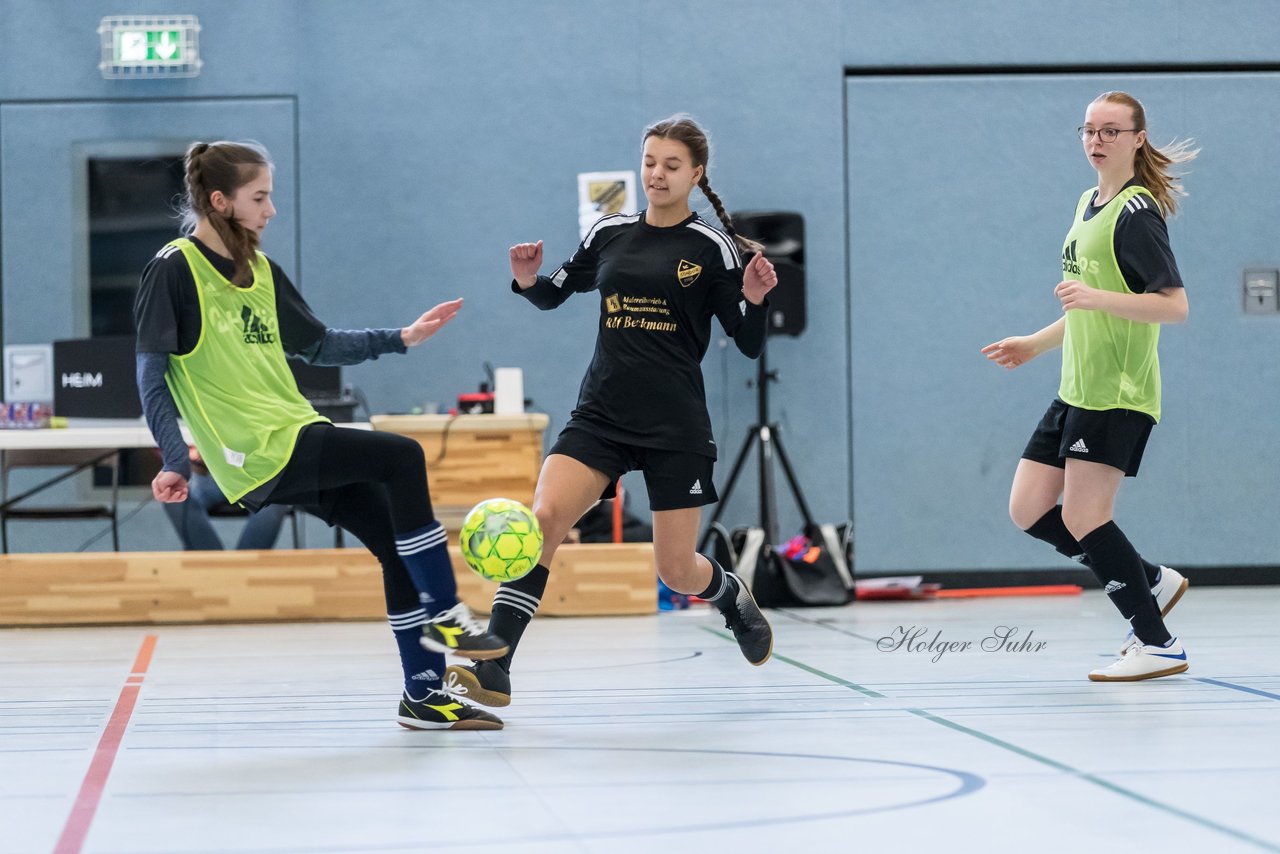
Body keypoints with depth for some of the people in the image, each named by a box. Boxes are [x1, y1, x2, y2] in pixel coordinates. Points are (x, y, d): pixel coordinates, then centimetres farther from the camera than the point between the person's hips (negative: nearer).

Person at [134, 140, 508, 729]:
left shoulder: (261, 270, 15)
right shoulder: (173, 271, -8)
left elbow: (318, 346, 23)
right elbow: (152, 376, -11)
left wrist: (401, 339, 15)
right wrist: (176, 460, -20)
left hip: (297, 444, 8)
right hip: (261, 454, -8)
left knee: (397, 542, 4)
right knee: (401, 457, -19)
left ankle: (423, 695, 13)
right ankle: (444, 617, -10)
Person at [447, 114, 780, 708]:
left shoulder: (713, 248, -1)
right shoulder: (610, 234, 7)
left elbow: (749, 345, 1)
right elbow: (553, 294, 20)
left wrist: (754, 299, -18)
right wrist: (528, 280, -2)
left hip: (676, 428, -2)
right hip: (601, 415, 2)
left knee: (678, 573, 3)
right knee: (543, 516, -22)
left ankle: (734, 599, 41)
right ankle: (492, 670, -24)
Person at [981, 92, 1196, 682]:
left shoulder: (1136, 213, -12)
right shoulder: (1088, 204, 17)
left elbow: (1174, 305, -19)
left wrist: (1095, 297, -28)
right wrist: (1036, 344, 26)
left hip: (1119, 394, -9)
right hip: (1077, 390, 9)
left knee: (1082, 519, -11)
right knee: (1029, 510, 6)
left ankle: (1157, 644, 0)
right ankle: (1153, 582, 18)